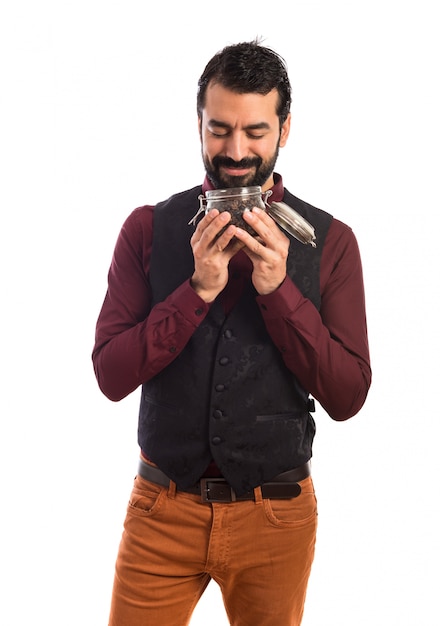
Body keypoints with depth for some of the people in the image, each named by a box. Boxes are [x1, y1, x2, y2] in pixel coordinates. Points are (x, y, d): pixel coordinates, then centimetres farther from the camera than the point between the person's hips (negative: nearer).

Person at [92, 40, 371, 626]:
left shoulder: (329, 241, -2)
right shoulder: (148, 228, -1)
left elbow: (348, 397, -6)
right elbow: (111, 376, -7)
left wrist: (278, 290, -17)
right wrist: (197, 290, -19)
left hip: (277, 512, 0)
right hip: (164, 508, 0)